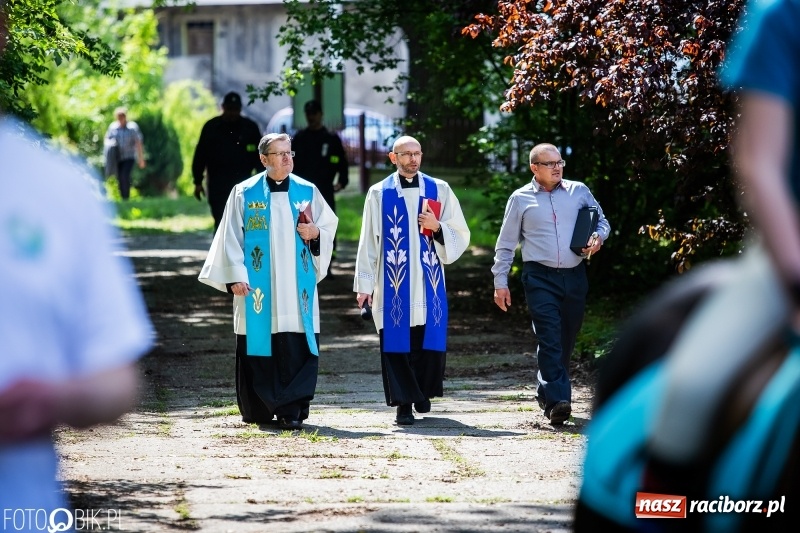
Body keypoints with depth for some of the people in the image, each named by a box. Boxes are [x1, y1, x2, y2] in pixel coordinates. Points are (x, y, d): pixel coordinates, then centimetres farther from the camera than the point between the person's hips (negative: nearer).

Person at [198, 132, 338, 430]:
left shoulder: (307, 192, 8)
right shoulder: (244, 193, 3)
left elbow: (329, 224, 16)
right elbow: (231, 237, 2)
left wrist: (315, 233, -6)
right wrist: (235, 275, -6)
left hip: (297, 286, 1)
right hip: (257, 285, -1)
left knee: (297, 347, -8)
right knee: (258, 344, 1)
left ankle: (291, 410, -7)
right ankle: (258, 410, 13)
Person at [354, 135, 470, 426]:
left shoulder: (439, 190, 8)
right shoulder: (379, 194, 6)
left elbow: (460, 236, 10)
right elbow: (368, 241, 6)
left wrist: (437, 228, -10)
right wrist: (364, 284, 2)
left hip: (429, 283, 1)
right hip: (393, 286, -1)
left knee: (430, 343, 1)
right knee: (397, 344, -4)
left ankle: (423, 391, 24)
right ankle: (404, 404, 2)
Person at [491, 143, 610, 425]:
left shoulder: (579, 191, 9)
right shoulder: (521, 199, 4)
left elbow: (602, 221, 19)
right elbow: (506, 244, 9)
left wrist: (599, 237, -4)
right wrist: (500, 282, 6)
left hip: (574, 275, 3)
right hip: (540, 278, -3)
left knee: (566, 340, 9)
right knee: (549, 338, -15)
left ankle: (546, 394, 27)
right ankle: (558, 400, -22)